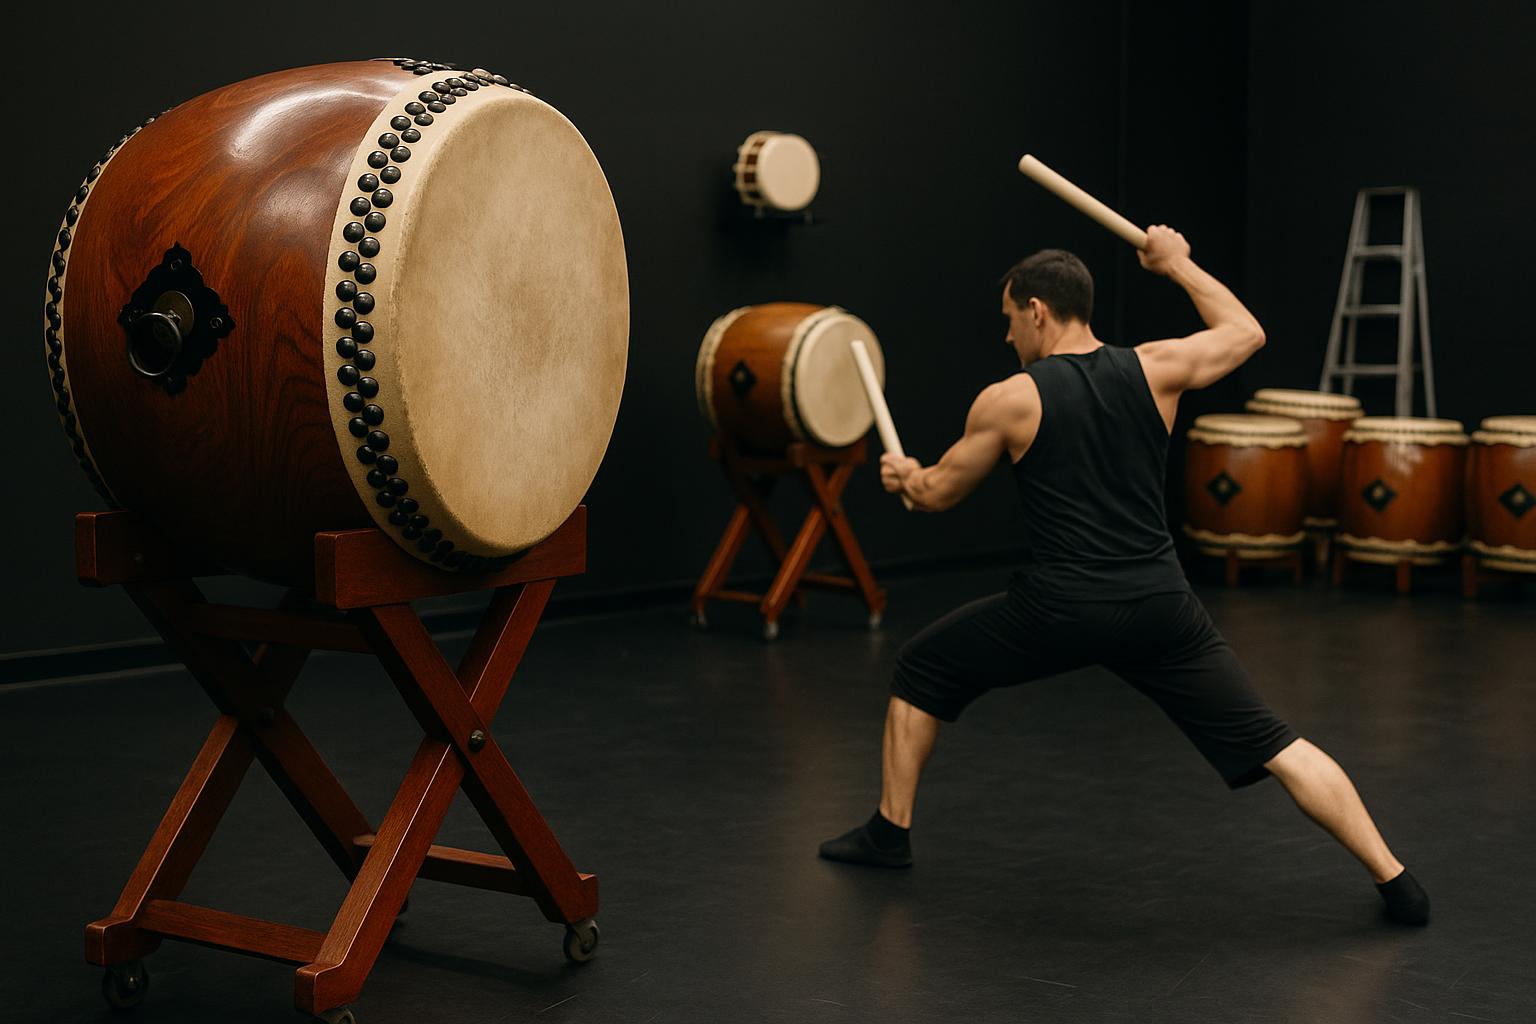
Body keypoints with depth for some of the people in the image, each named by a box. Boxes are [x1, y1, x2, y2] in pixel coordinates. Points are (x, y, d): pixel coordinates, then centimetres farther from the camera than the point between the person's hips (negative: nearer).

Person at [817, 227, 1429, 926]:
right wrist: (1178, 265, 35)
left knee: (920, 671, 21)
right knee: (1274, 748, 8)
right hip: (1159, 607, 3)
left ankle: (889, 832, 28)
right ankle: (1394, 882, 1)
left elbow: (937, 495, 13)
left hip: (1056, 610, -2)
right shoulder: (1154, 369, 5)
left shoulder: (1008, 401, -1)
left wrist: (904, 475, 36)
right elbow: (1245, 332, 24)